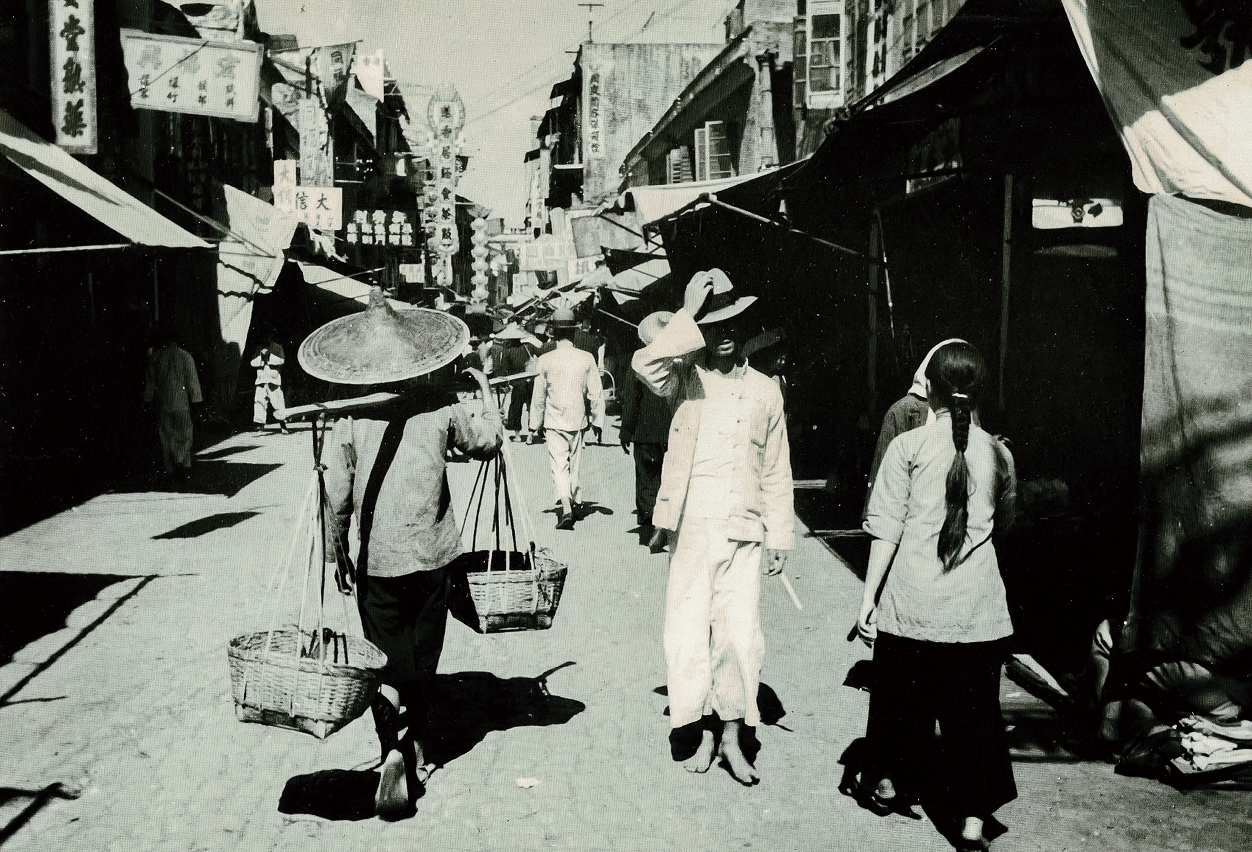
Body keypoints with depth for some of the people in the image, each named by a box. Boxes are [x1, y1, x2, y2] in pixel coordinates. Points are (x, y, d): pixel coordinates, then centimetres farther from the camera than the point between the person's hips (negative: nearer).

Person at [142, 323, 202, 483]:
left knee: (166, 437, 9)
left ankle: (171, 471, 10)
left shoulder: (154, 357, 0)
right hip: (181, 403, -2)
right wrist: (196, 399, 1)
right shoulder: (184, 355, -6)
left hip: (162, 404, 2)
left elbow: (150, 380, 6)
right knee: (184, 436, 4)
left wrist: (148, 400, 14)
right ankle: (184, 466, -12)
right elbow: (192, 379, -5)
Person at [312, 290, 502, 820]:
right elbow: (488, 441, 11)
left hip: (376, 559, -1)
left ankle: (394, 754, -13)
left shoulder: (349, 416, -8)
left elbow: (336, 494, -7)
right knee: (423, 656, 16)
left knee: (388, 660, 5)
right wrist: (485, 393, 27)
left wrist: (336, 551, 7)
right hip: (433, 553, 2)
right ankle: (415, 747, 27)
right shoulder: (439, 406, -4)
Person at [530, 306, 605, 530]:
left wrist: (535, 425, 9)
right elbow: (596, 394, -1)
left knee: (559, 465, -6)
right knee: (574, 464, 17)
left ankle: (565, 505, -23)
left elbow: (538, 396, -1)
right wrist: (597, 422, 9)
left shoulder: (545, 360, -7)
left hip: (554, 422, -2)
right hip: (578, 420, 2)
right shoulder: (587, 359, -4)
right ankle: (573, 501, 31)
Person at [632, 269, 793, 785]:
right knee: (688, 633, 1)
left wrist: (779, 538, 10)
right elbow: (645, 364, -23)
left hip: (744, 534, 1)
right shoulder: (686, 378, 2)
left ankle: (732, 738, 17)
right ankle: (703, 732, 19)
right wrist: (690, 318, -21)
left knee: (741, 636, 1)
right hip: (691, 529, -1)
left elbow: (776, 473, 12)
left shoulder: (764, 392, 8)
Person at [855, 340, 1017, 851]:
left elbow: (886, 530, -6)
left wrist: (868, 597, -2)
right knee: (974, 705, 6)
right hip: (976, 607, 1)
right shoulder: (997, 453, 3)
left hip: (911, 599, -1)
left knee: (901, 694, 16)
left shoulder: (908, 446, -5)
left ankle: (886, 784, 35)